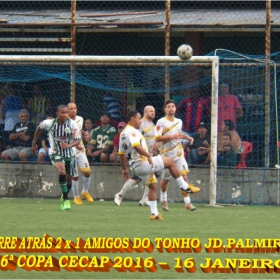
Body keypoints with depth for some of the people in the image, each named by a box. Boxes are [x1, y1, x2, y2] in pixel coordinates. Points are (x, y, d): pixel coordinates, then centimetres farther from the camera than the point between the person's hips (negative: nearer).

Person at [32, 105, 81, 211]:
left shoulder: (72, 124, -16)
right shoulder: (49, 123, -13)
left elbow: (77, 141, -20)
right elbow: (39, 128, 8)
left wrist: (68, 145, -40)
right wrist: (34, 143, 17)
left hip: (69, 153, 2)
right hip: (55, 153, -2)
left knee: (69, 178, 11)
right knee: (62, 172, -28)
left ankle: (64, 196, 41)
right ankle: (66, 200, -21)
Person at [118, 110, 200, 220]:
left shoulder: (123, 134, 18)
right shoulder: (132, 132, -15)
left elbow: (121, 154, 23)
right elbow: (136, 146, -33)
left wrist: (124, 169, 27)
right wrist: (148, 156, -27)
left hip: (135, 166, 10)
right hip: (142, 163, -10)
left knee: (152, 186, 19)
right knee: (170, 162, -2)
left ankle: (154, 213, 16)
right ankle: (184, 187, 4)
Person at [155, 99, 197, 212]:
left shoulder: (179, 121, 10)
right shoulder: (161, 122, -9)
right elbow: (157, 138, -18)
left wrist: (188, 138, 13)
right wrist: (172, 136, -24)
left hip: (179, 153, 3)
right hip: (166, 154, -3)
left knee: (184, 176, -11)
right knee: (166, 179, 11)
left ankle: (187, 202, -11)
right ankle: (163, 199, 38)